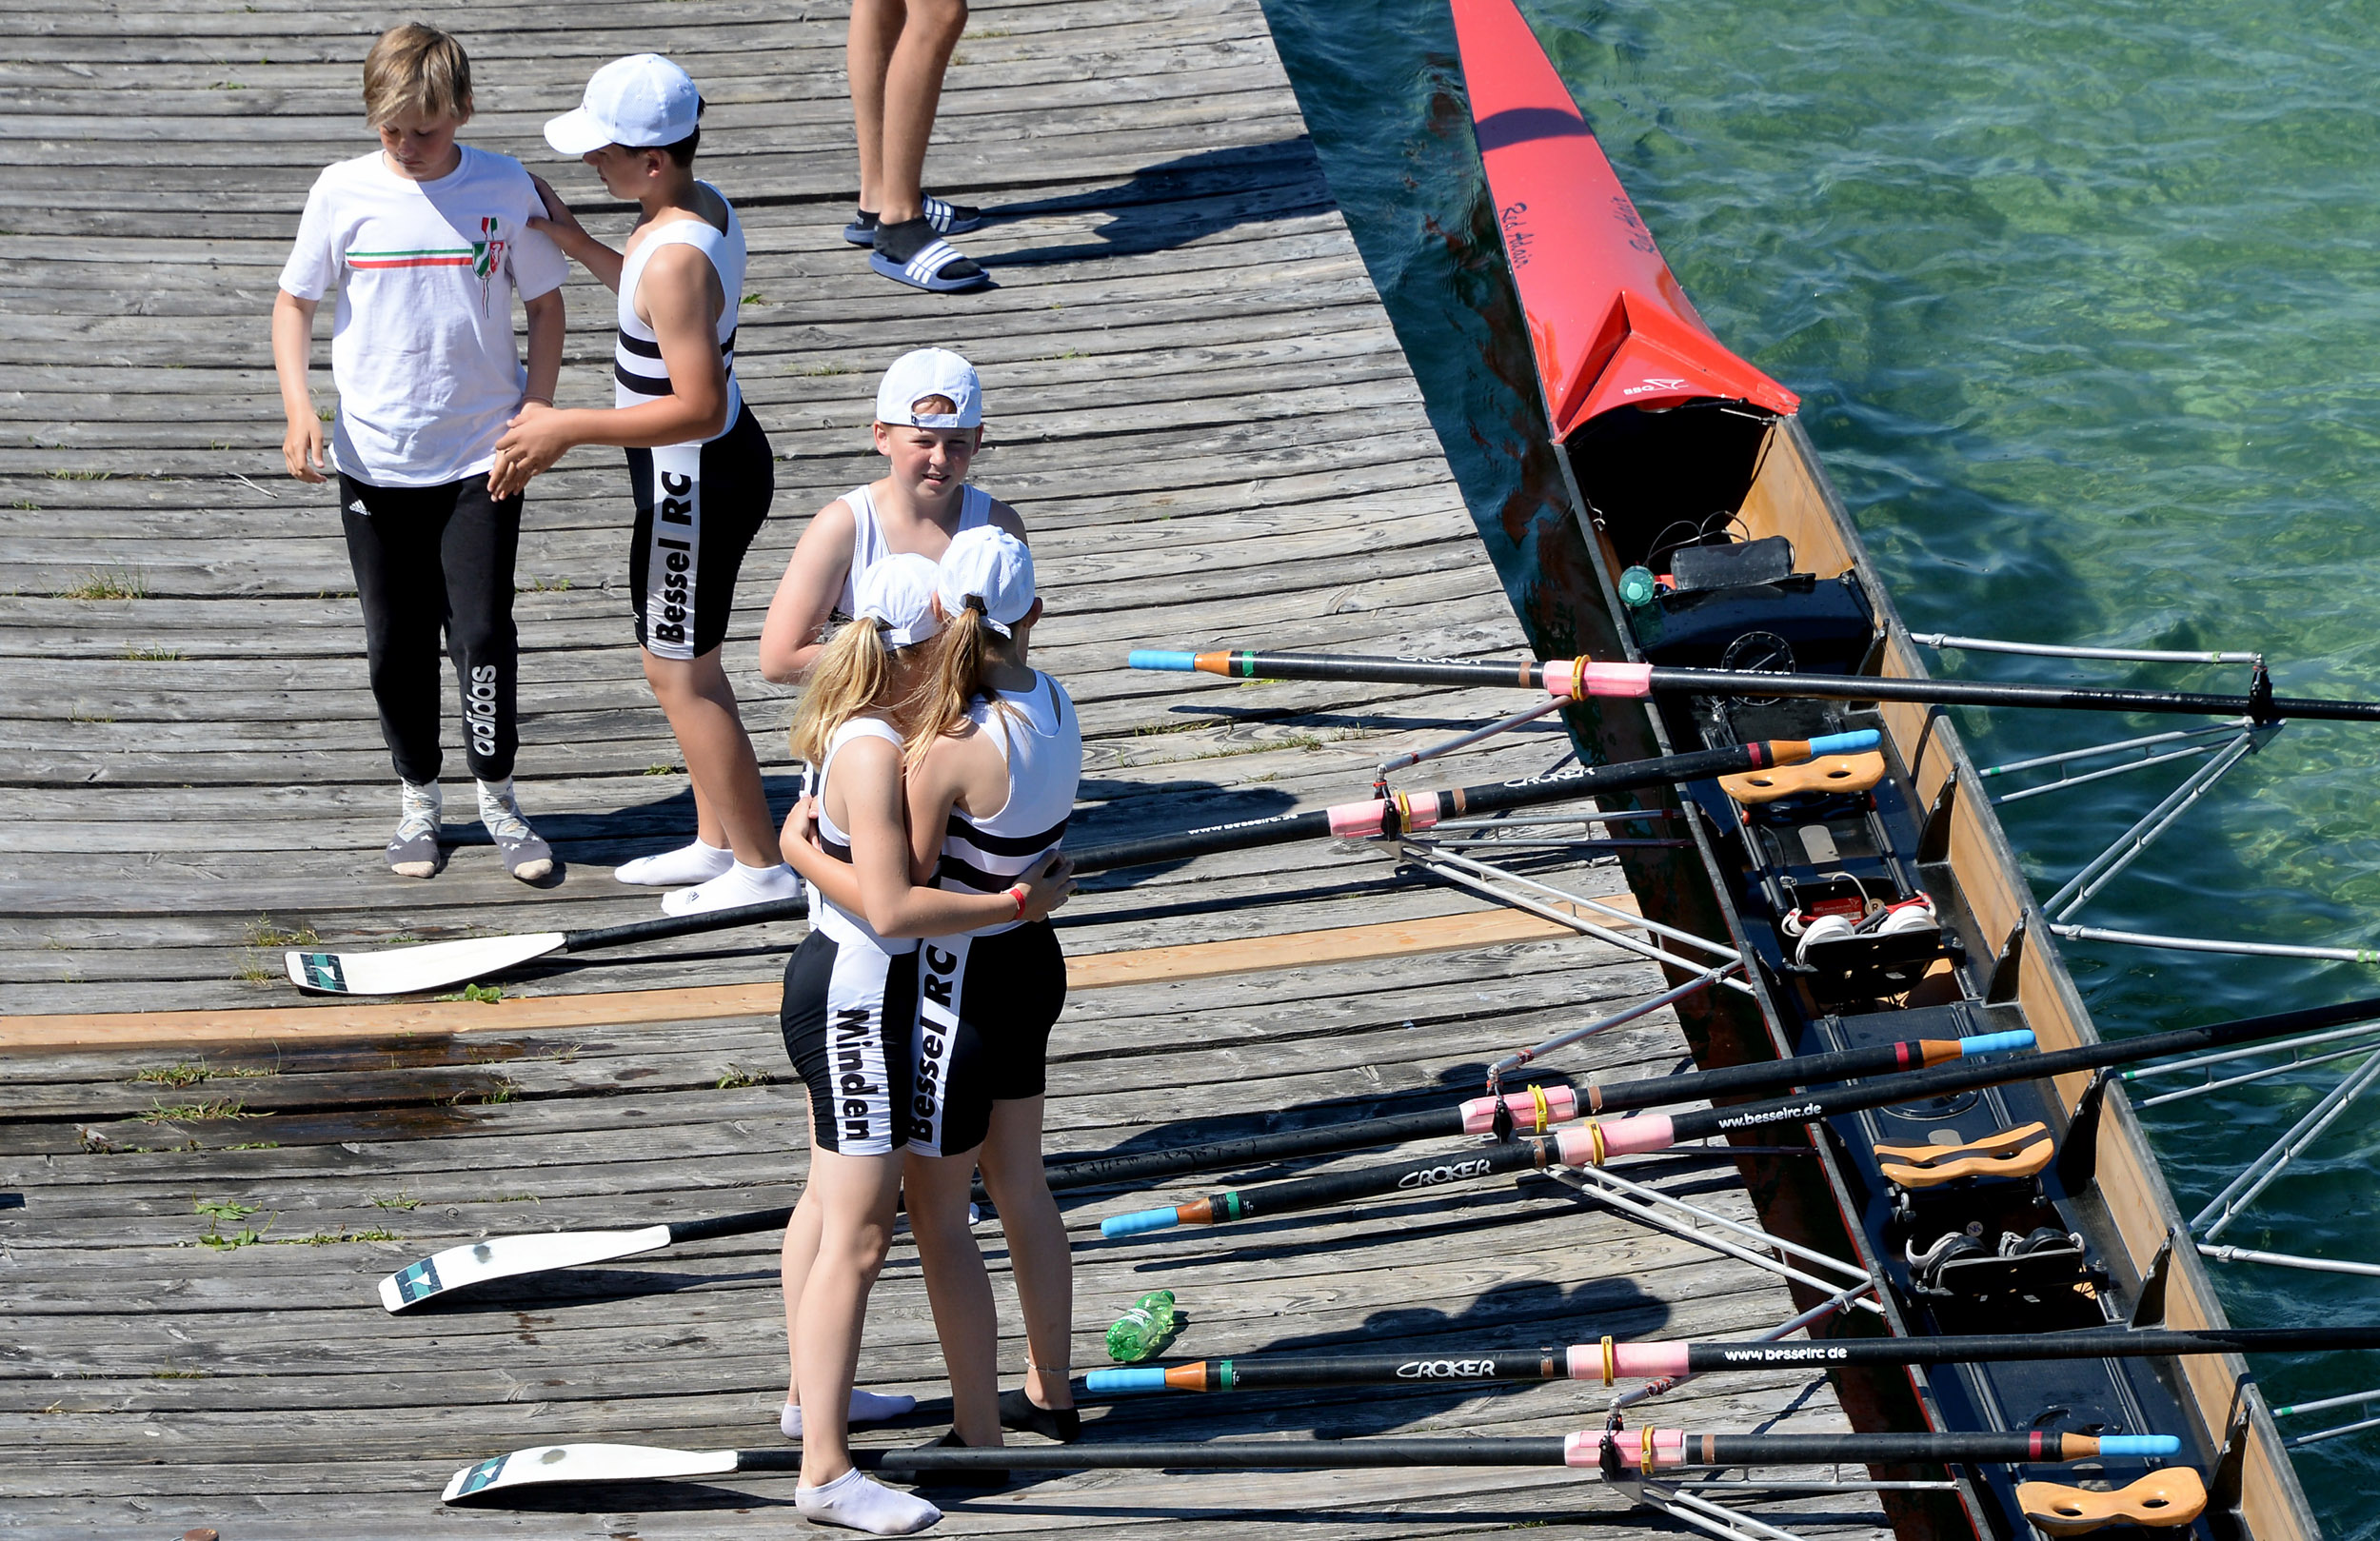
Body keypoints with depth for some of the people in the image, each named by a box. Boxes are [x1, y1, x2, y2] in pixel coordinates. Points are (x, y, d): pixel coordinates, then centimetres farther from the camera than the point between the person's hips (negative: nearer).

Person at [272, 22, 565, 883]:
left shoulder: (507, 190, -6)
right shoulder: (343, 193, -5)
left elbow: (545, 304, 4)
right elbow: (295, 303, 5)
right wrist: (298, 405, -10)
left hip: (481, 458, -1)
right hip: (374, 459, 1)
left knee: (483, 632, -5)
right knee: (397, 644, 10)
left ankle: (497, 799, 13)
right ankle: (417, 800, 26)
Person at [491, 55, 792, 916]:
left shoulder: (675, 259, -29)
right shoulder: (701, 206, 2)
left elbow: (697, 407, -32)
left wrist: (569, 427, -29)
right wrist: (573, 240, 17)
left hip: (695, 488, -10)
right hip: (723, 462, 10)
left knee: (678, 672, 3)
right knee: (688, 661, 21)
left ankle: (763, 867, 12)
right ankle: (715, 841, 33)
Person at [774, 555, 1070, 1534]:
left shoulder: (854, 727, 4)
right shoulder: (874, 752, -27)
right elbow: (893, 906, -31)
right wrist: (1024, 900, -24)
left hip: (830, 980, 11)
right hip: (860, 1003, -11)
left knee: (828, 1203, 25)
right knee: (857, 1238, -6)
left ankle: (811, 1394, 43)